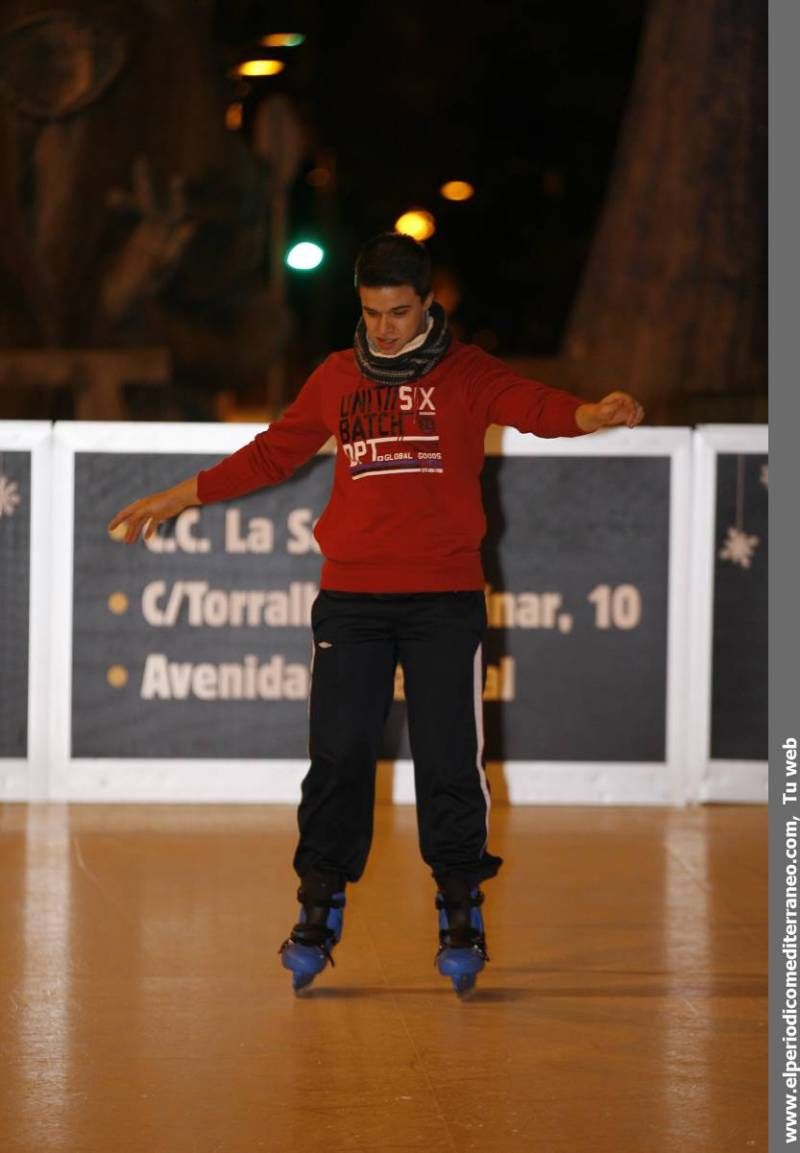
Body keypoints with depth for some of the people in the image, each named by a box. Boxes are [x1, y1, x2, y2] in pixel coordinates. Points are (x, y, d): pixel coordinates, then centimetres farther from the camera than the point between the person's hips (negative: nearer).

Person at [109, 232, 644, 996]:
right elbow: (272, 454, 20)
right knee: (338, 757, 2)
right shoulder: (338, 378, 12)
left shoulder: (466, 374, 3)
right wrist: (176, 499, 22)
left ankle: (460, 914, 10)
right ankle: (319, 912, 11)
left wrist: (599, 413, -35)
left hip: (444, 598, -2)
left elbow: (538, 409, -14)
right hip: (350, 596, 2)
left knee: (449, 761, -1)